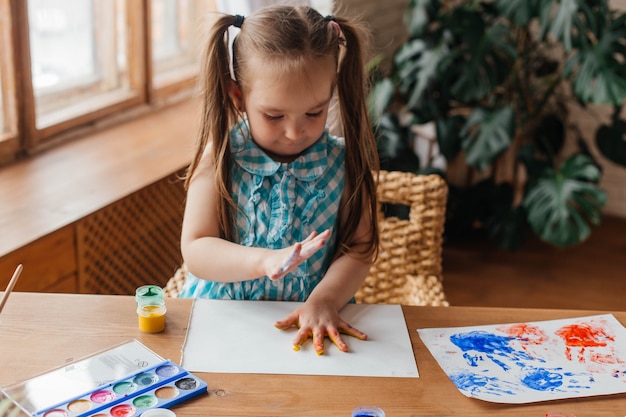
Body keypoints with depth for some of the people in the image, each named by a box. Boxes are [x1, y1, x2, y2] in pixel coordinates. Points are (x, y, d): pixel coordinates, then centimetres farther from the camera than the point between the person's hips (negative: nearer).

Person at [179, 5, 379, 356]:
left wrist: (323, 301, -20)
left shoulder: (342, 162, -2)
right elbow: (195, 250, -9)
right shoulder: (220, 156, -5)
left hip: (309, 321, 2)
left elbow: (358, 249, -2)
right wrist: (264, 260, -26)